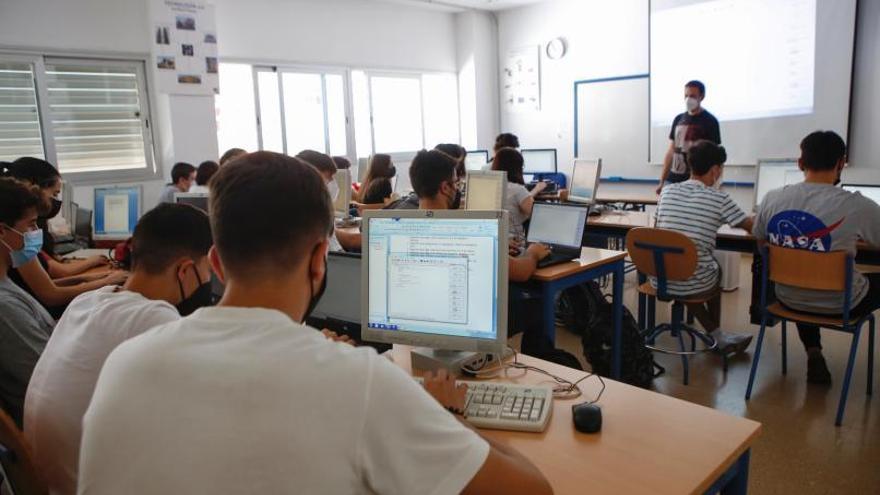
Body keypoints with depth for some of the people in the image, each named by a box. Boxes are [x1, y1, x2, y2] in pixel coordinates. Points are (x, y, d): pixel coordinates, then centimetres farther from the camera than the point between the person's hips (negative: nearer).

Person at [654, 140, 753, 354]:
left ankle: (717, 337, 36)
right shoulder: (719, 199, -6)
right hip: (693, 284, -3)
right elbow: (751, 226, 6)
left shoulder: (667, 191, 4)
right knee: (715, 270, 31)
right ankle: (716, 335, 43)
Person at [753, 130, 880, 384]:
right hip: (840, 304, -3)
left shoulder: (771, 199, -10)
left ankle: (813, 353, 25)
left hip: (789, 298, 4)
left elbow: (760, 239, 6)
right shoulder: (858, 206, -21)